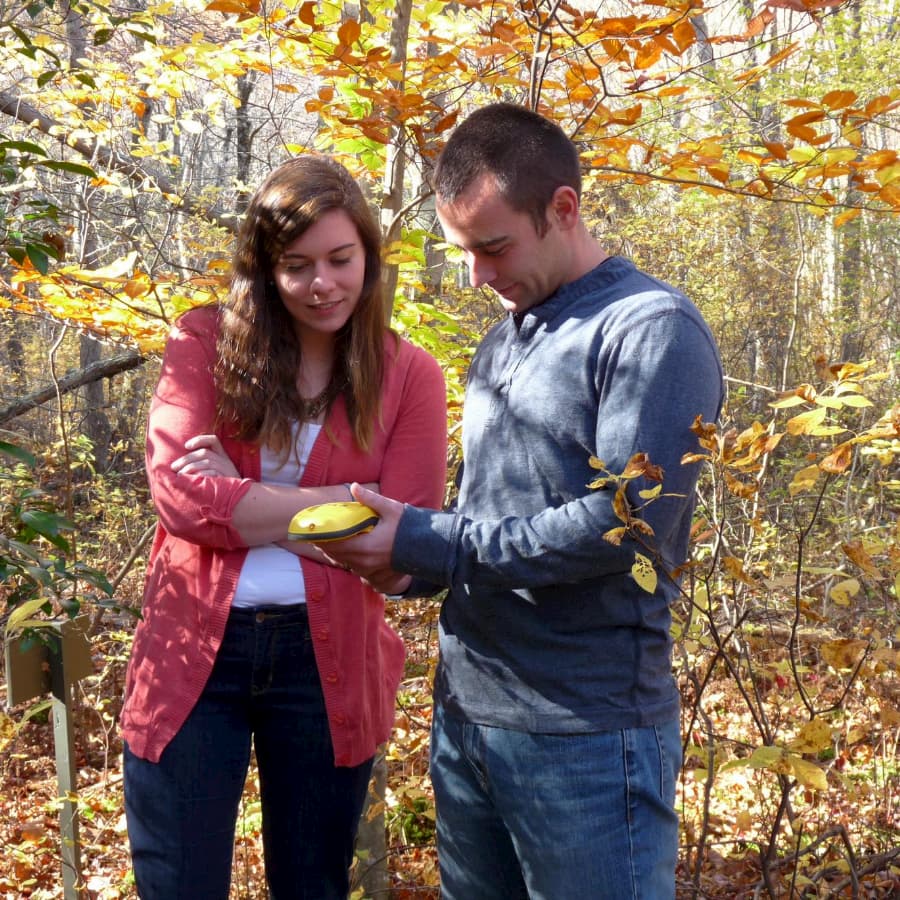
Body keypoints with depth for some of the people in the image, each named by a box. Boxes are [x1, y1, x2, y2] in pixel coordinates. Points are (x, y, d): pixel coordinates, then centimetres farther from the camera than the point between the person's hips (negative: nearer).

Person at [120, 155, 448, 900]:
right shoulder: (205, 342, 0)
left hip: (328, 661, 1)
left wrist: (240, 504, -14)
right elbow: (180, 491, -13)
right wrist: (346, 502, -16)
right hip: (191, 652, 0)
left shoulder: (410, 376, -1)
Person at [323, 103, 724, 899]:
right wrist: (416, 568, 0)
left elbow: (620, 525, -20)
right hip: (463, 713, 8)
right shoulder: (504, 337, 14)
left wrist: (424, 540, -16)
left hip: (585, 735, -7)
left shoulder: (653, 329, -12)